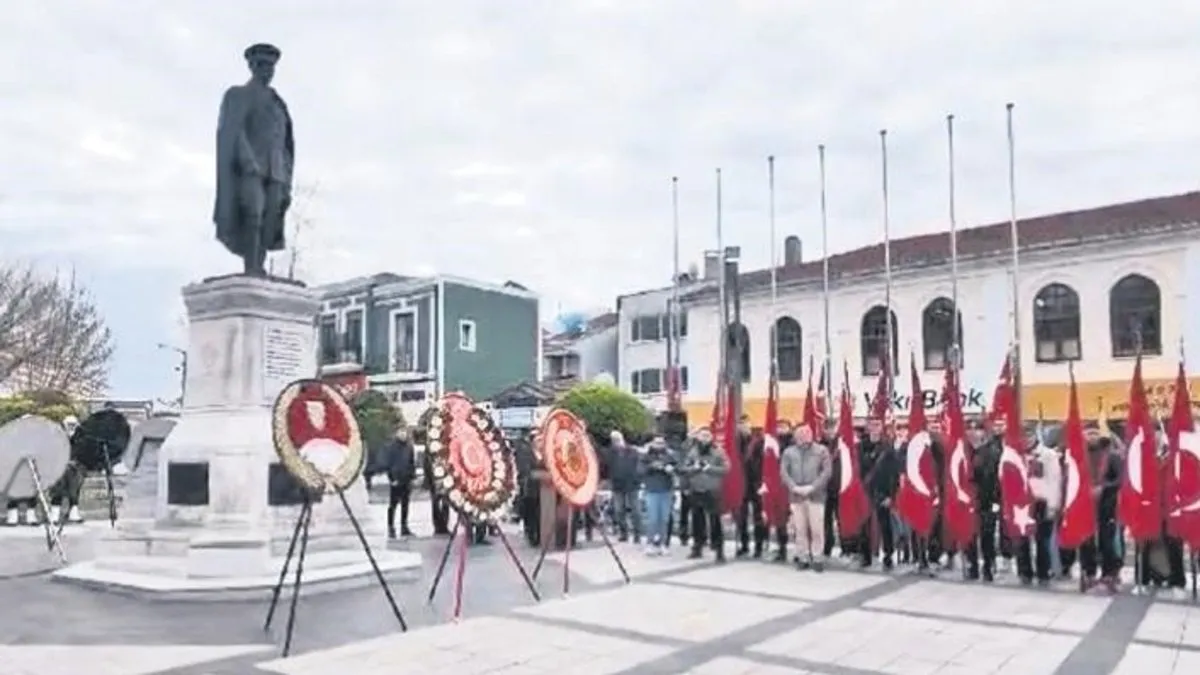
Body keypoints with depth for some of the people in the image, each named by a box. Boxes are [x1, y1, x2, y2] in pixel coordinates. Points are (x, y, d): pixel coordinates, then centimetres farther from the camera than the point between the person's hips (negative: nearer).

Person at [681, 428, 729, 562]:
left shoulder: (718, 452, -2)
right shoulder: (692, 452, 7)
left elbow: (726, 469, -8)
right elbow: (683, 469, 7)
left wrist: (710, 468, -16)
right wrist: (694, 467, -12)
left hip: (712, 491, -4)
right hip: (696, 491, 4)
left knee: (715, 521, -7)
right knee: (697, 521, 11)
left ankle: (719, 550, -1)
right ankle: (697, 548, 23)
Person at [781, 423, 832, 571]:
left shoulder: (821, 450, 5)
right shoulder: (789, 452, 11)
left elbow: (827, 471, -4)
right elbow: (783, 471, 4)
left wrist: (812, 487, -13)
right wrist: (794, 487, -10)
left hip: (816, 495, -2)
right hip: (796, 495, 2)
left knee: (817, 528, -3)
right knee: (799, 528, 4)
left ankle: (817, 558, 6)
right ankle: (802, 557, 14)